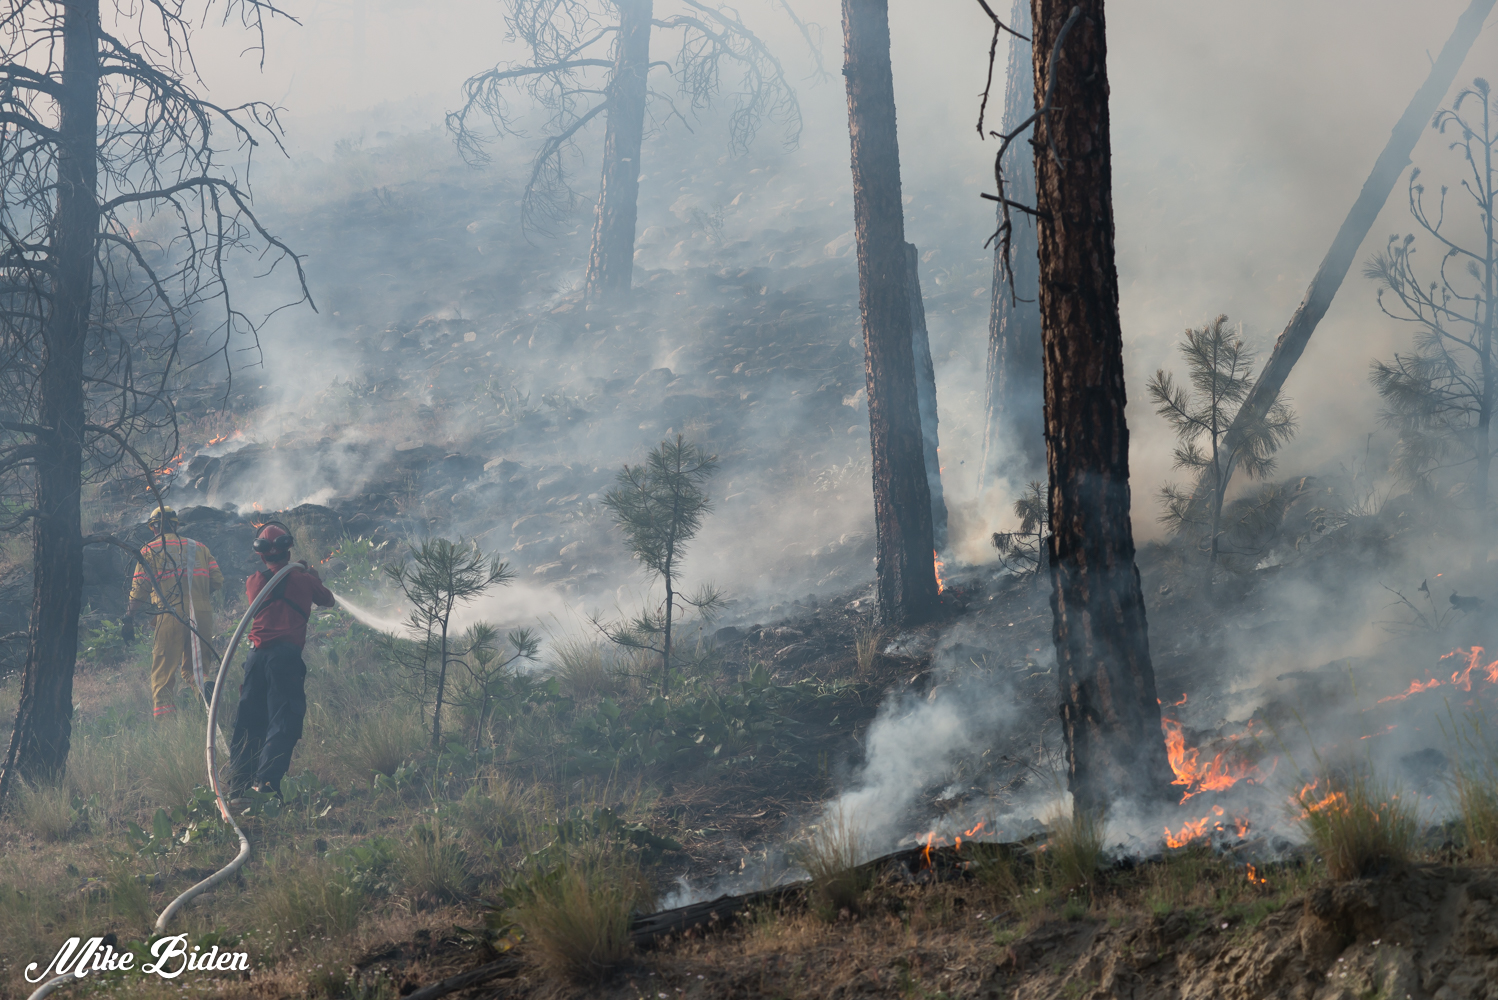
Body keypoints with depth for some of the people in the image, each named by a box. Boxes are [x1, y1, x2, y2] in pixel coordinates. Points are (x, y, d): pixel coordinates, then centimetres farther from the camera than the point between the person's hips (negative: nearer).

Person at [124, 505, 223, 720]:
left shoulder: (150, 550, 7)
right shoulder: (199, 548, 18)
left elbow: (139, 589, 1)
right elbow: (217, 581, 13)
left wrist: (128, 618, 6)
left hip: (171, 615, -3)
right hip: (202, 614, 3)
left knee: (163, 670, 2)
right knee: (192, 668, 14)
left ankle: (163, 718, -9)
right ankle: (209, 689, -16)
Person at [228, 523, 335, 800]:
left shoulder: (253, 582, 9)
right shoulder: (303, 579, 4)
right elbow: (328, 600, 23)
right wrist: (314, 577, 43)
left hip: (257, 656, 4)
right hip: (286, 656, -4)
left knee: (249, 722, 12)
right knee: (283, 722, -6)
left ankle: (238, 784, 9)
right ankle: (266, 781, -20)